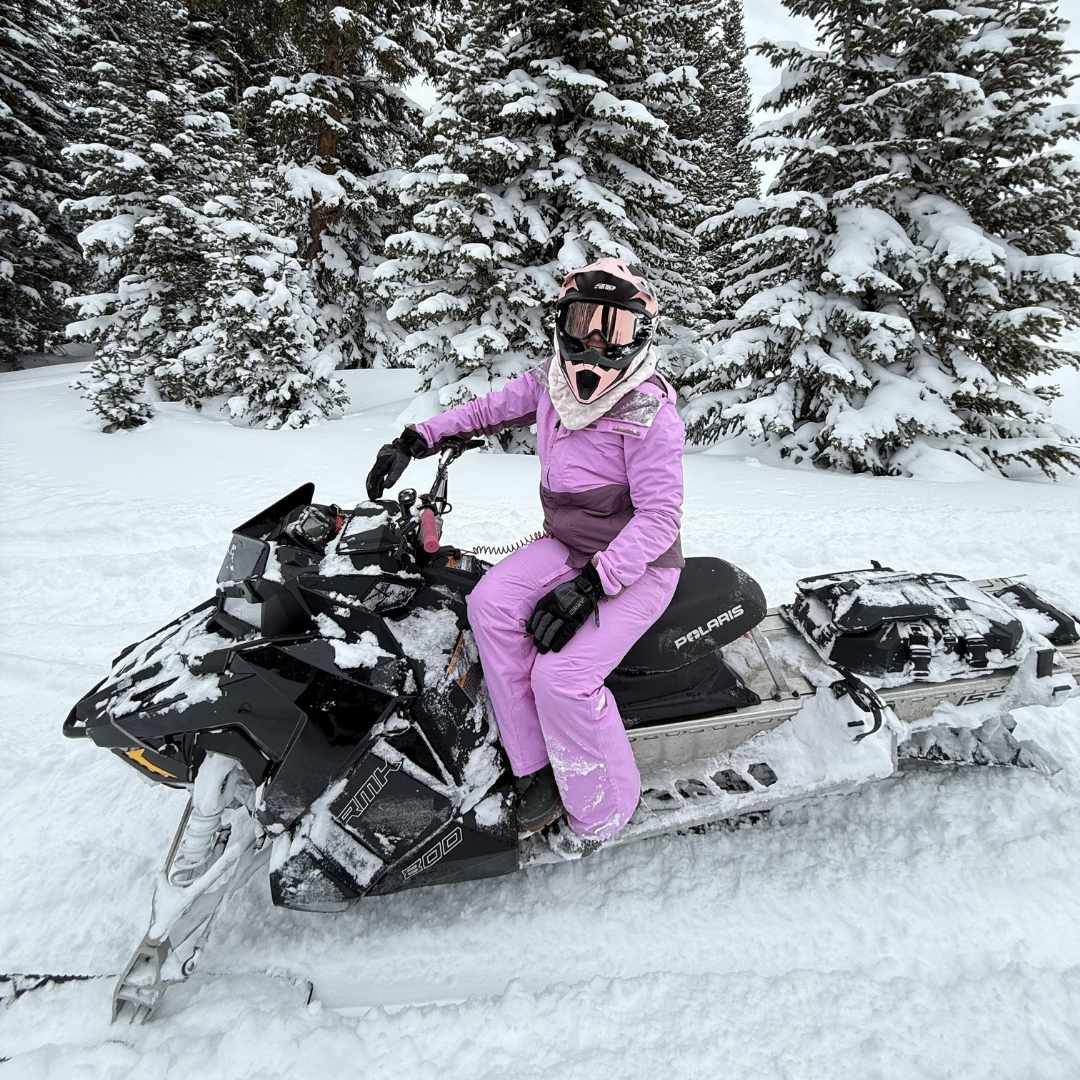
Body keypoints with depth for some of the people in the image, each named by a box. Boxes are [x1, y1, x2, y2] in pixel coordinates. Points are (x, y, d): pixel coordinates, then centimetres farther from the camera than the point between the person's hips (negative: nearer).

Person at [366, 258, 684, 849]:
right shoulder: (549, 384, 0)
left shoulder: (649, 412, -19)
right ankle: (537, 771, -8)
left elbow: (660, 516, -22)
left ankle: (604, 812, 1)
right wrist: (412, 440, 4)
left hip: (637, 565, -6)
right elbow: (486, 410, 15)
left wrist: (589, 585, -30)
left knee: (561, 676, -26)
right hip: (567, 546, 7)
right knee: (490, 603, -21)